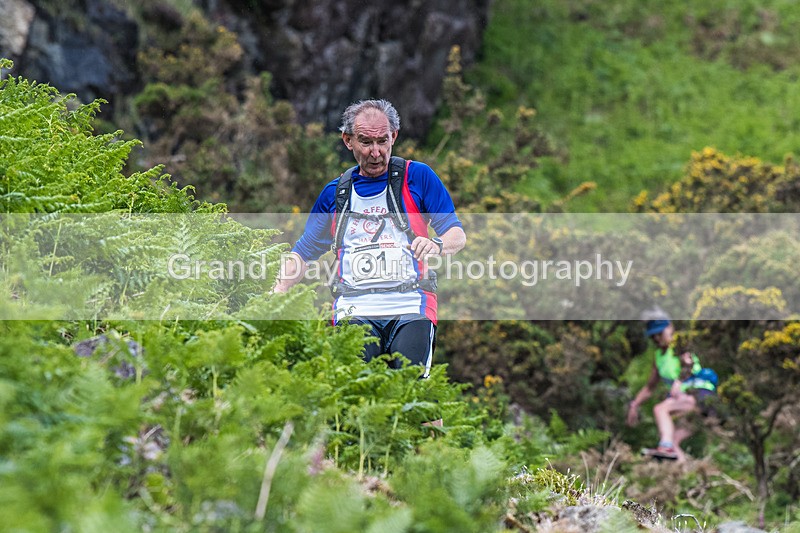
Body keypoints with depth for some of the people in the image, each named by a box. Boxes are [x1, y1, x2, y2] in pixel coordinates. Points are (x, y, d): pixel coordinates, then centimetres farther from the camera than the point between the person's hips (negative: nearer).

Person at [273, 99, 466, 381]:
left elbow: (458, 235, 4)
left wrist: (437, 245, -20)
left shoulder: (418, 177, 9)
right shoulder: (335, 193, 18)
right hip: (355, 309, 2)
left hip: (410, 306, -2)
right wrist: (277, 292, 5)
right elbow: (305, 251, 23)